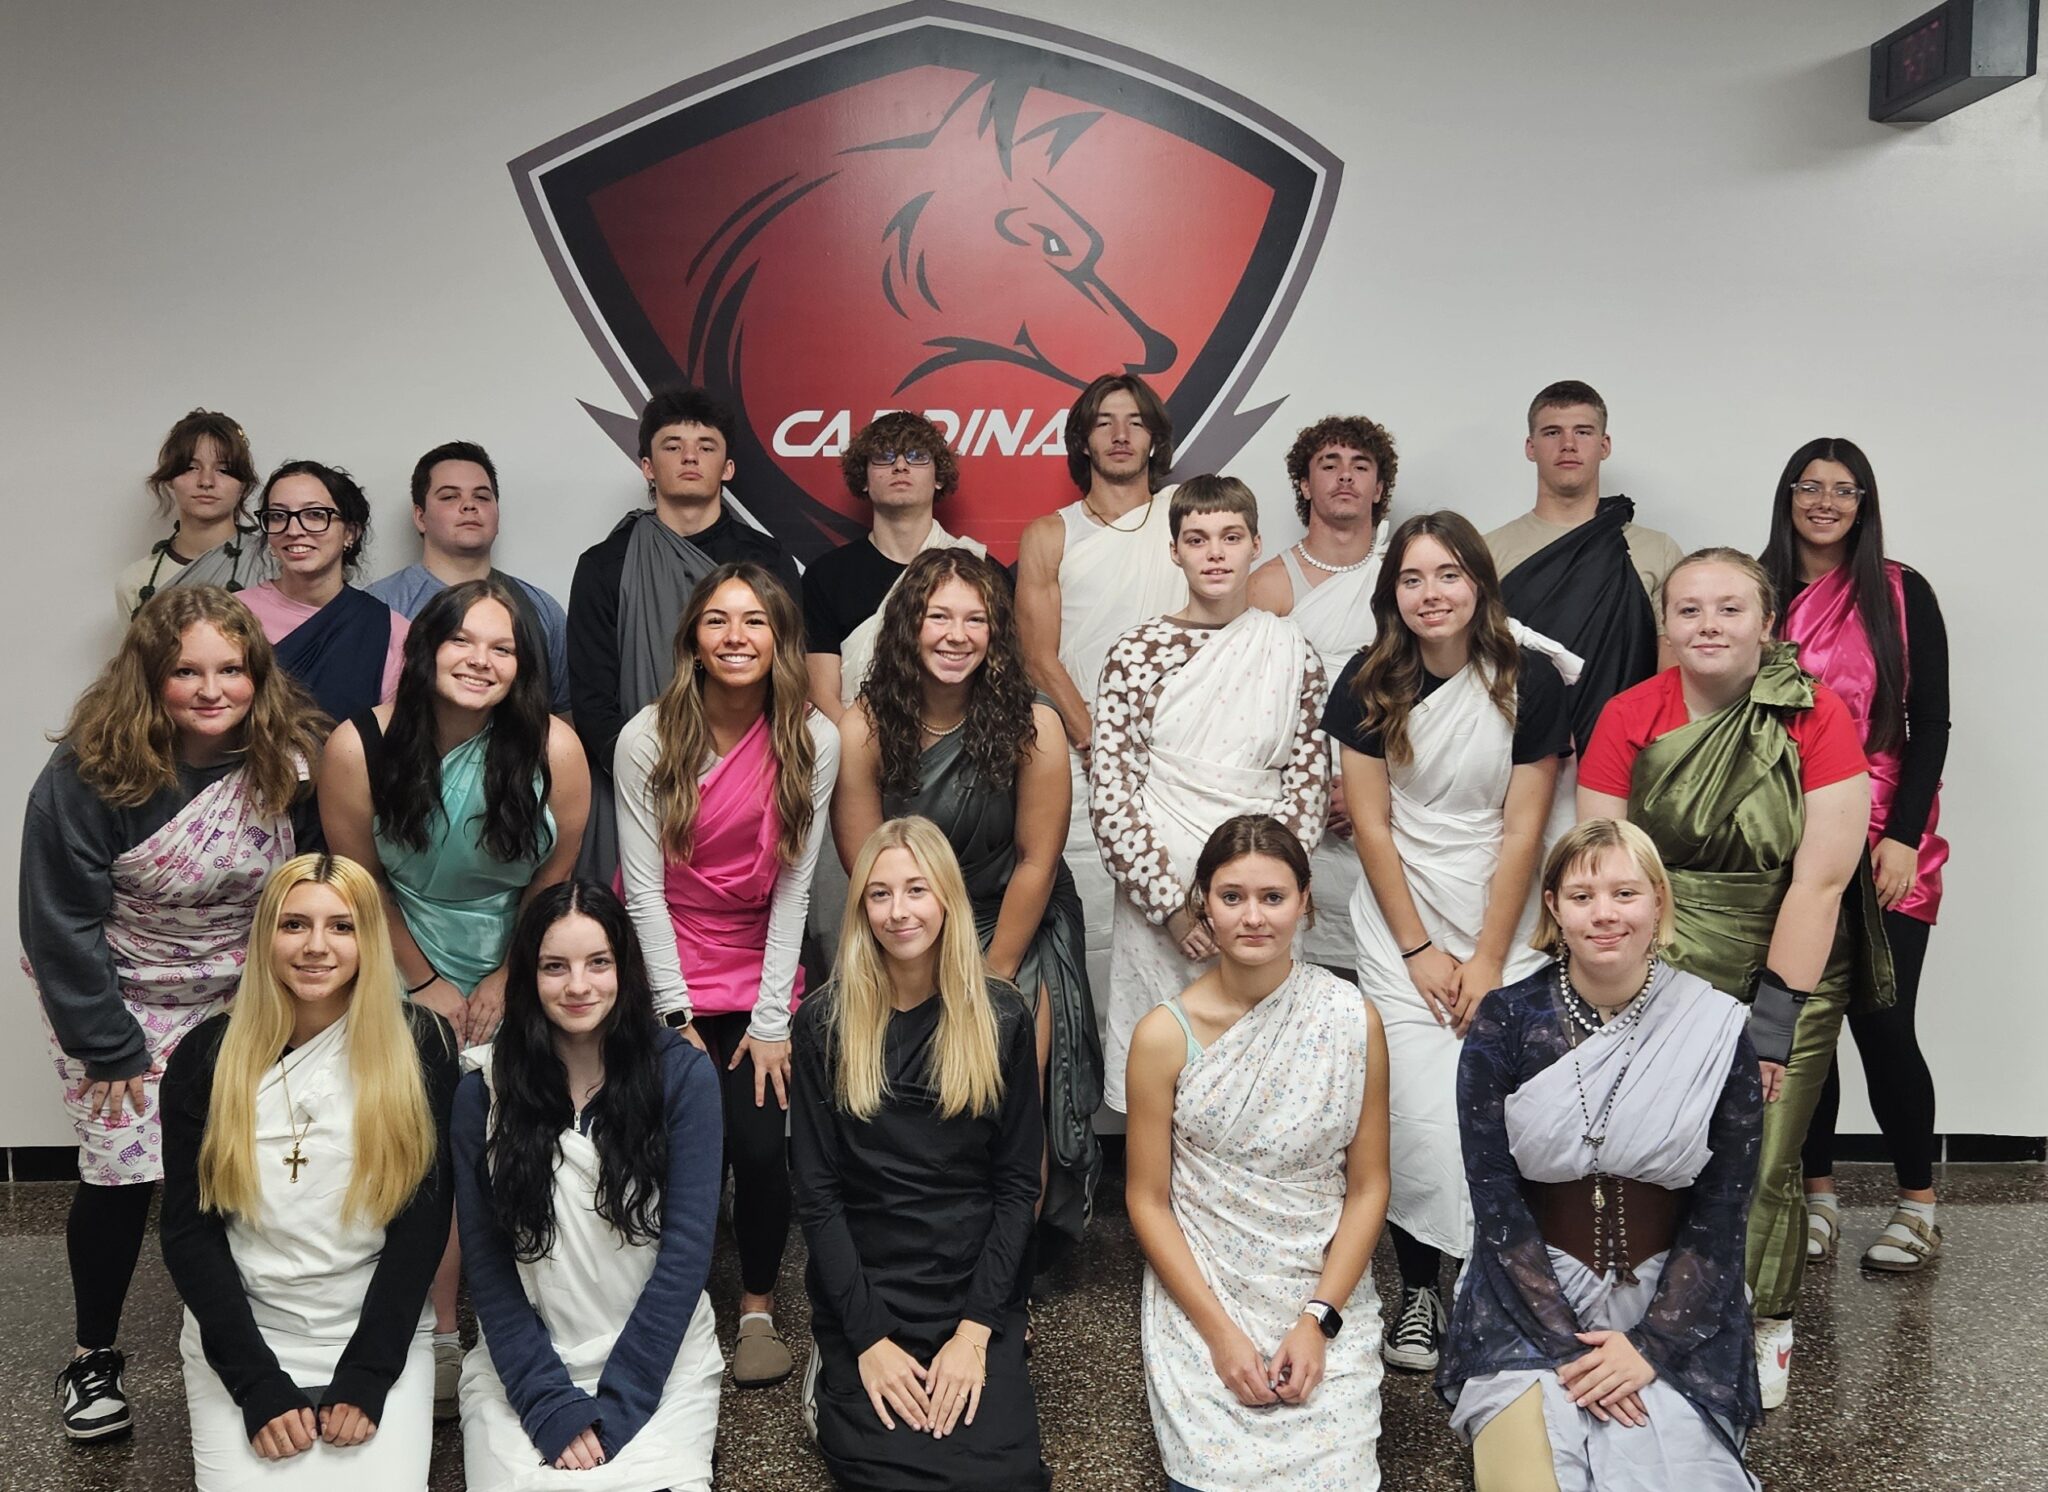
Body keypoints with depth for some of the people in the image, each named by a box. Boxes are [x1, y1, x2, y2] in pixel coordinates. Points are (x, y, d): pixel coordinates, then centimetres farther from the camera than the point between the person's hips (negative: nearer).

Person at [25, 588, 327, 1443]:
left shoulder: (292, 763, -13)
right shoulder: (89, 772, -21)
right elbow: (61, 920, -16)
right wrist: (109, 1046, -15)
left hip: (242, 1001, 2)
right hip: (119, 998, -2)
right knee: (122, 1173, -3)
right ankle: (94, 1355, 20)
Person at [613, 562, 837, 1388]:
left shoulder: (813, 740, -9)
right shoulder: (646, 739, -11)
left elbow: (793, 887, -7)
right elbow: (645, 887, -9)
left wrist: (770, 1021, -8)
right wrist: (676, 1018, -11)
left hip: (760, 974, 1)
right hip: (665, 975, -1)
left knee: (760, 1146, -10)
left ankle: (758, 1307, 16)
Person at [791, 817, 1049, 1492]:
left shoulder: (1001, 1017, 0)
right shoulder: (824, 1023, -2)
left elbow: (1017, 1183, 0)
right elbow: (817, 1192, -3)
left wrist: (975, 1332, -10)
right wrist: (869, 1339, -11)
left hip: (977, 1286, 0)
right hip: (864, 1288, 0)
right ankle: (836, 1378, 8)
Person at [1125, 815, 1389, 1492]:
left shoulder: (1353, 1021, -5)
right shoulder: (1165, 1035, -8)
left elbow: (1368, 1187, 0)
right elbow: (1147, 1199, -3)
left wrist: (1319, 1320, -9)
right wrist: (1220, 1331, -10)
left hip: (1326, 1291, 1)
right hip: (1200, 1298, 0)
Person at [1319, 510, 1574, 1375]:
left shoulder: (1530, 681, -5)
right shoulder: (1369, 685, -2)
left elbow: (1522, 833, -5)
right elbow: (1371, 825, -1)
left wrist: (1487, 961, -7)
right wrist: (1420, 950, -4)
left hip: (1504, 925, 0)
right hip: (1400, 929, 0)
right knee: (1423, 1113, -8)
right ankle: (1417, 1289, 8)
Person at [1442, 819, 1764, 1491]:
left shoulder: (1718, 1032, -2)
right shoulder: (1505, 1022, -4)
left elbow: (1720, 1214, -1)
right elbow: (1496, 1201, -5)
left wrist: (1651, 1346, -11)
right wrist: (1570, 1347, -13)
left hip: (1670, 1311, 1)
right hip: (1531, 1304, -1)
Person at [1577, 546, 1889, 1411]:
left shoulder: (1817, 717, -8)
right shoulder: (1629, 717, -2)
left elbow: (1821, 879, -9)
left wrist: (1777, 1012, -10)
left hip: (1790, 965, -1)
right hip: (1663, 967, 2)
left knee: (1761, 1166, -4)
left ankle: (1764, 1328, 22)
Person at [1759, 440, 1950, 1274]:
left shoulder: (1903, 595, 2)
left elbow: (1930, 724, 0)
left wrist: (1903, 836, -9)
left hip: (1882, 844, -2)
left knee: (1882, 1024, -4)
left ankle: (1918, 1206, 14)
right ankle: (1817, 1197, 20)